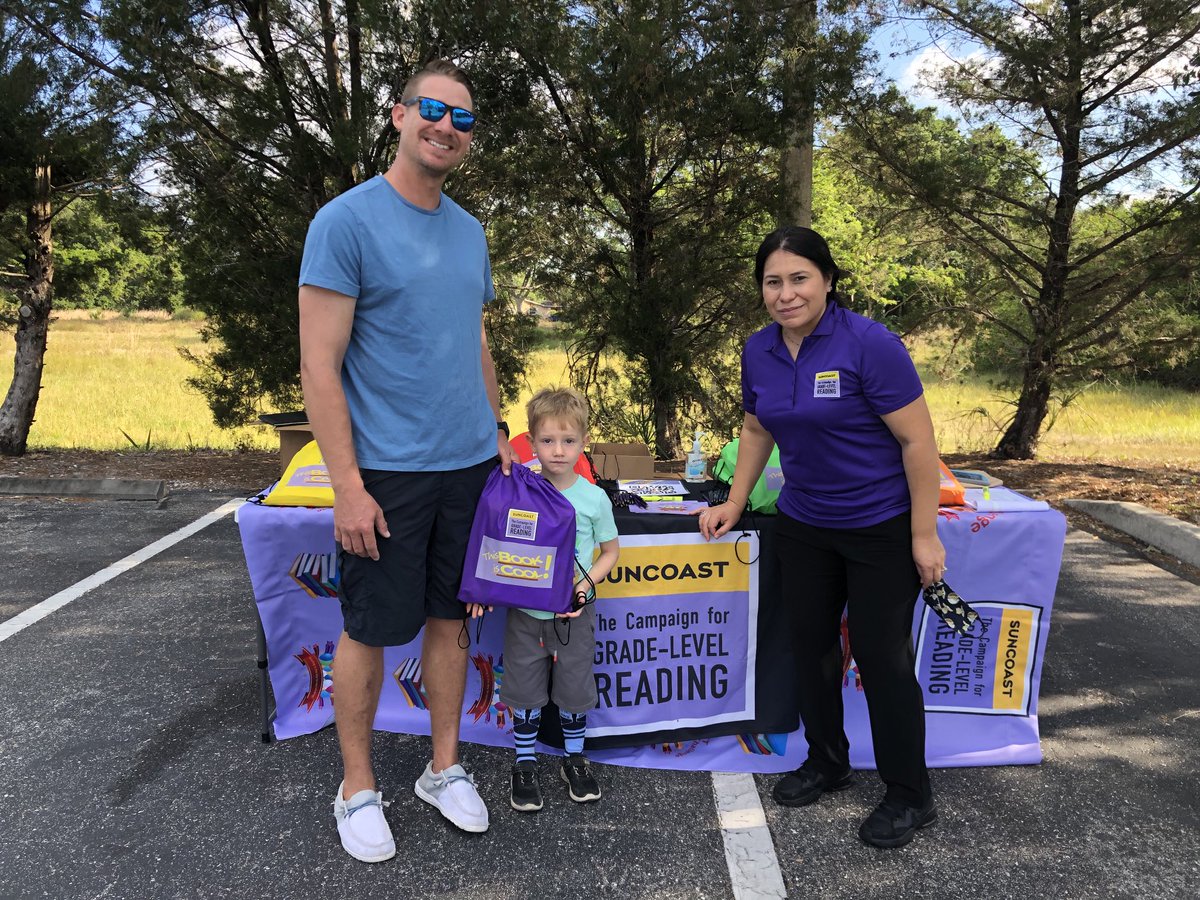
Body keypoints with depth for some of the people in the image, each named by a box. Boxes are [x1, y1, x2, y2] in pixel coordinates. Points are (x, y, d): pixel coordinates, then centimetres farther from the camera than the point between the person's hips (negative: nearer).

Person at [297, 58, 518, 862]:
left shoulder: (469, 231, 11)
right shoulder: (347, 221, -8)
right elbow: (318, 365, -13)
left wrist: (497, 432, 15)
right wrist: (348, 485, -16)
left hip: (469, 465, 6)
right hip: (388, 471, -6)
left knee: (449, 617, 15)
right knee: (370, 631, 7)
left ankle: (445, 768, 31)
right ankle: (358, 789, 26)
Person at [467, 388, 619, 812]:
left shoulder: (593, 498, -9)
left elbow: (611, 550, 3)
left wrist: (587, 582, -13)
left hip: (573, 614, 0)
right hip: (525, 611, 0)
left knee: (574, 690, 14)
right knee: (524, 692, 12)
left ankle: (575, 760, 36)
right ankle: (524, 765, 31)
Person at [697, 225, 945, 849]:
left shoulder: (869, 344, -20)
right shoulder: (759, 351, -1)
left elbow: (917, 440, -18)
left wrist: (924, 535, -17)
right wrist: (734, 505, 10)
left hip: (882, 528, -6)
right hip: (803, 525, 6)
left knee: (882, 656, 0)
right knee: (812, 644, 14)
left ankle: (910, 797, 19)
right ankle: (828, 764, 35)